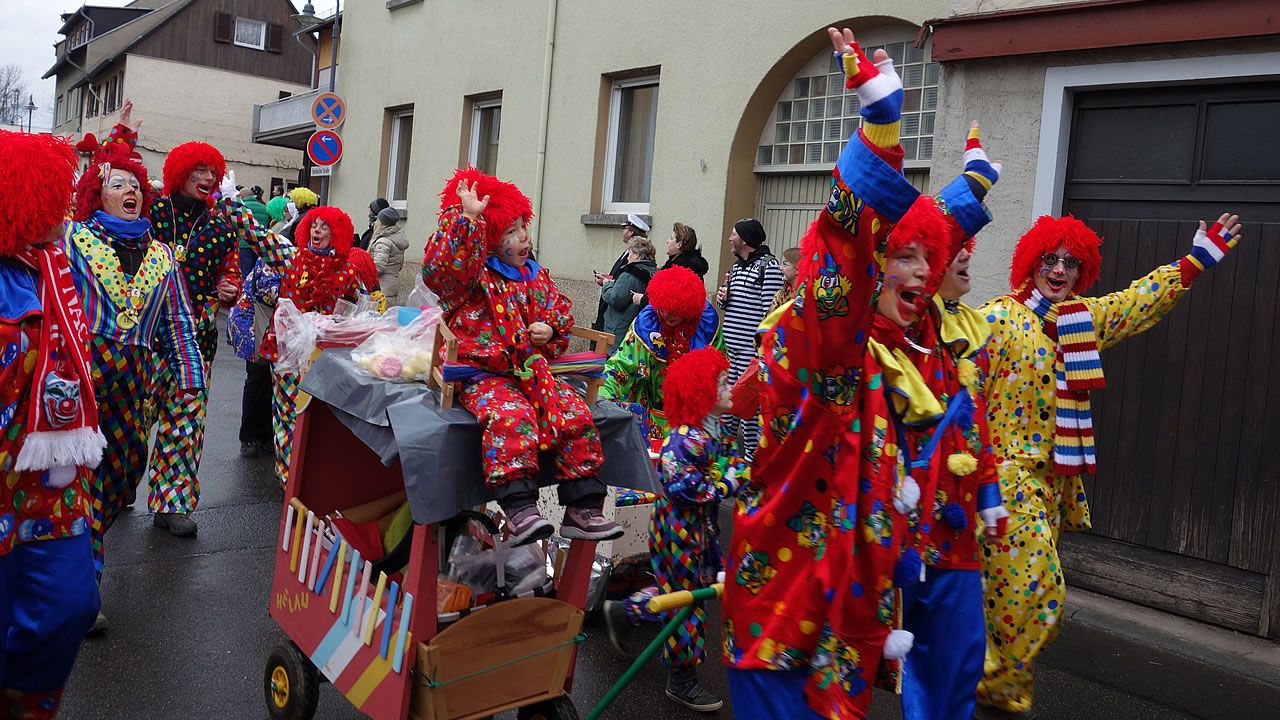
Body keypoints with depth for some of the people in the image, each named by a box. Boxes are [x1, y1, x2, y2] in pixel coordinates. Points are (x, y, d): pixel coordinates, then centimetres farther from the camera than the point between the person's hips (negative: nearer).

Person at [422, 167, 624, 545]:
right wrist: (467, 218, -21)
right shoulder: (472, 274, 0)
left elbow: (560, 311, 27)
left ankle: (582, 508, -11)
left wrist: (550, 330, 4)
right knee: (512, 418, -35)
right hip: (483, 374, -5)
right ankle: (519, 508, -34)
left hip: (534, 369, 5)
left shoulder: (536, 276, 17)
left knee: (577, 416, -16)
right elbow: (440, 265, -22)